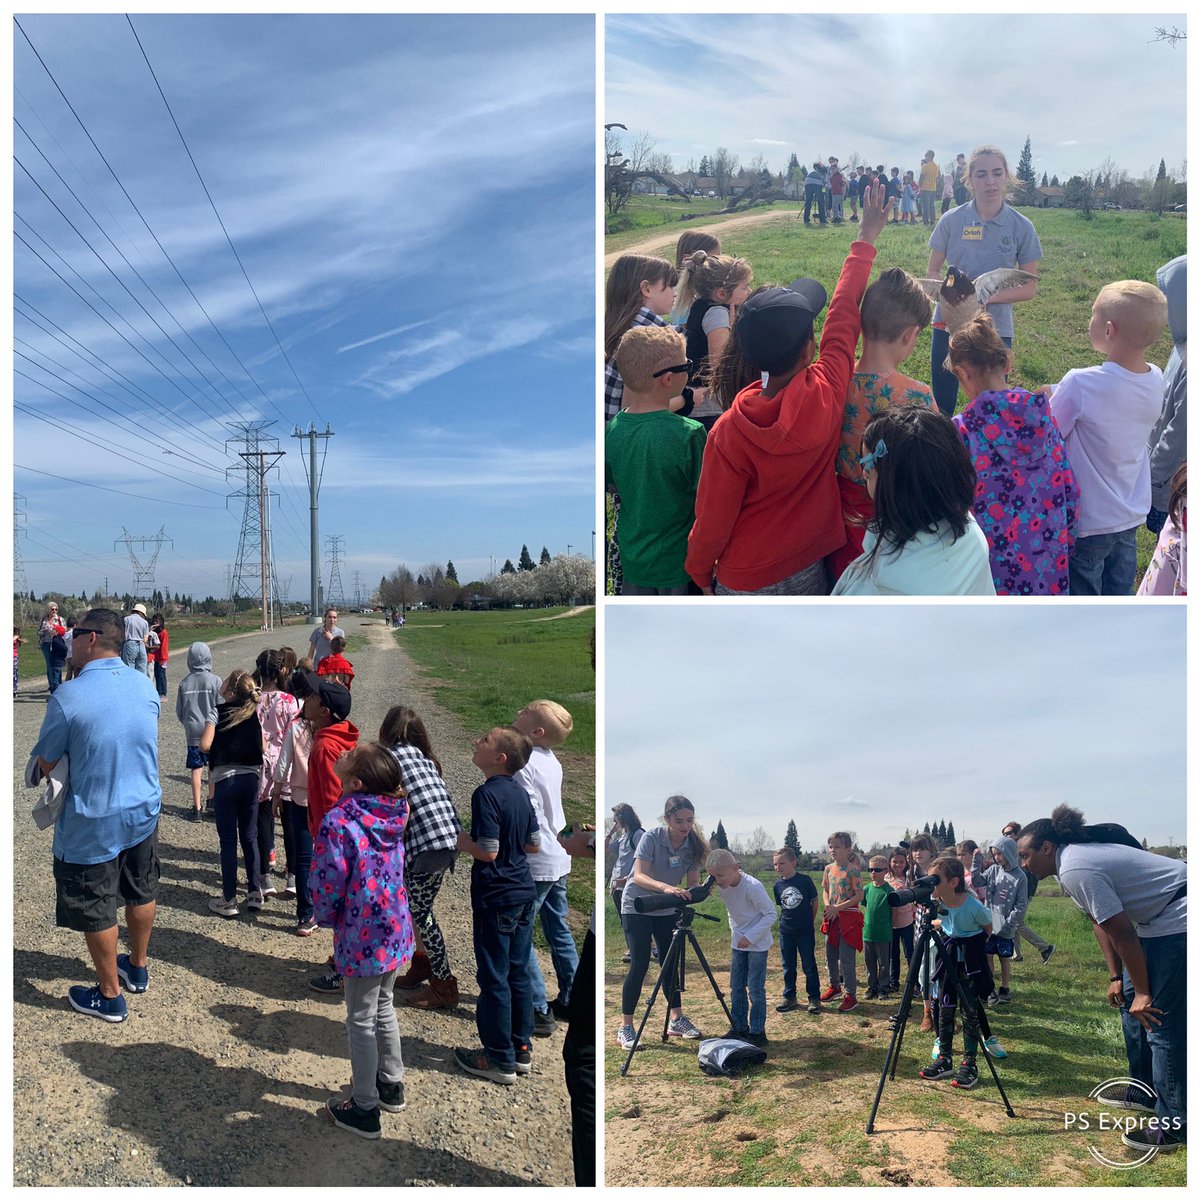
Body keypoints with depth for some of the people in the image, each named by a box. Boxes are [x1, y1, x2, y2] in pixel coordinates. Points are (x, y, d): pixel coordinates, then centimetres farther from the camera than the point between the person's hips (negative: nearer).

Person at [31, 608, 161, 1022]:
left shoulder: (67, 698, -23)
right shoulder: (146, 685, -5)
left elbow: (46, 764, -10)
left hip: (93, 822, -6)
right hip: (144, 811, 6)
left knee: (96, 910, 12)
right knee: (141, 893, 23)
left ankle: (109, 996, 25)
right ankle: (137, 968, 43)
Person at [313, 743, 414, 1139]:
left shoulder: (338, 820, -22)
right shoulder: (395, 813, -3)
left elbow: (328, 882, -19)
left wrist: (326, 917, 2)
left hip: (362, 938, -7)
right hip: (396, 931, 7)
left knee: (361, 1021, 9)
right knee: (383, 1006, 26)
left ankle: (364, 1109, 23)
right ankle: (391, 1083, 41)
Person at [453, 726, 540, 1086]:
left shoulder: (487, 794, -18)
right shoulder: (520, 793, 6)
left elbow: (487, 852, -22)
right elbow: (534, 845, 11)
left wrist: (458, 840, -6)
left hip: (495, 898, -8)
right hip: (523, 894, 8)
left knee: (494, 978, 3)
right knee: (518, 974, 16)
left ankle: (500, 1060, 12)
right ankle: (521, 1049, 25)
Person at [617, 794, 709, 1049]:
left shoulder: (693, 844, -11)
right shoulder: (652, 837, -24)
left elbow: (693, 881, -10)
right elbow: (639, 876, -33)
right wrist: (665, 887, -50)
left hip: (667, 909, 5)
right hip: (637, 906, -5)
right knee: (640, 964, -10)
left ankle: (676, 1020, 19)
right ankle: (625, 1028, -5)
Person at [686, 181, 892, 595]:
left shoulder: (730, 432, -27)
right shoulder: (827, 394, -22)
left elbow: (713, 522, -16)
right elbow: (845, 311, -6)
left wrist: (700, 573, 4)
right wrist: (865, 240, 9)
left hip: (745, 581, -2)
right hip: (808, 568, 2)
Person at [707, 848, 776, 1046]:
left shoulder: (753, 886, -27)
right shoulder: (722, 886, -5)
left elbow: (771, 914, -21)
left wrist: (750, 936, -23)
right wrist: (734, 930, 8)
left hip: (757, 944, -7)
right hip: (738, 942, 7)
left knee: (755, 989, -5)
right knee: (736, 987, 10)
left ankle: (757, 1032, 5)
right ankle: (739, 1028, 22)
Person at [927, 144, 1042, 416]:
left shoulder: (1021, 227, -4)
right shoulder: (952, 220, -4)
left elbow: (1029, 287, -1)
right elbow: (932, 271, 3)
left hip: (996, 330, 0)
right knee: (941, 408, 8)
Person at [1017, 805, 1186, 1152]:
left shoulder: (1076, 870, -24)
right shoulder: (1072, 860, 7)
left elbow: (1123, 933, -21)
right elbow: (1101, 923, 13)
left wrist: (1143, 993, -14)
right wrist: (1116, 977, 11)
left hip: (1178, 919, -11)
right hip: (1158, 920, 11)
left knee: (1161, 1021, -9)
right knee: (1129, 1002, 17)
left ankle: (1173, 1125, -1)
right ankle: (1143, 1093, 30)